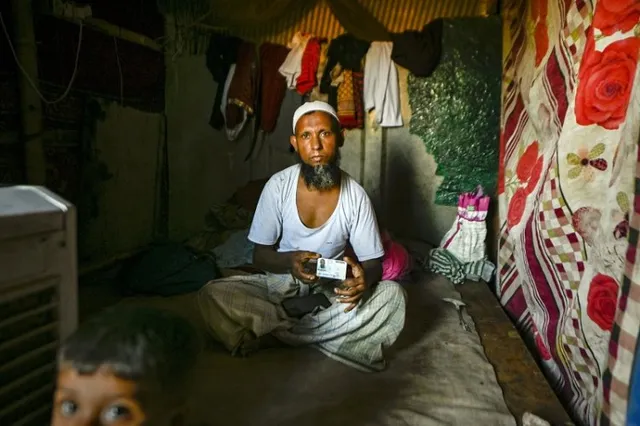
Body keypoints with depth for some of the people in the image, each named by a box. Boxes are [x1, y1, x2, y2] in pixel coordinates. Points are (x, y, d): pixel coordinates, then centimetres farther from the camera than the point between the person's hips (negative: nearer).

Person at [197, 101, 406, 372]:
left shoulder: (355, 196, -14)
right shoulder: (278, 186, -14)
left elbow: (373, 261, -8)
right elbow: (260, 255, -8)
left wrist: (364, 277, -33)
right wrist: (290, 261, -31)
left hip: (334, 280, 1)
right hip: (282, 275, 0)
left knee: (393, 295, -27)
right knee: (212, 294, -24)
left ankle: (282, 331, -22)